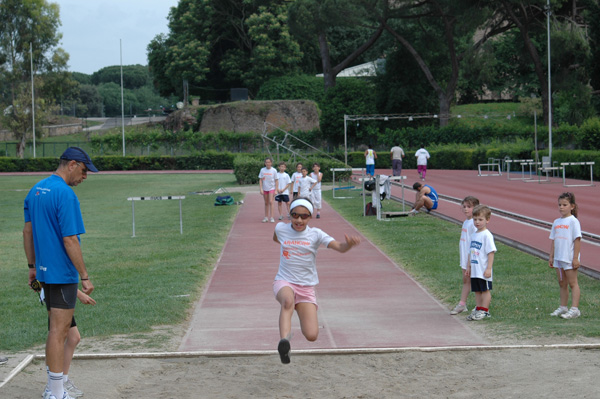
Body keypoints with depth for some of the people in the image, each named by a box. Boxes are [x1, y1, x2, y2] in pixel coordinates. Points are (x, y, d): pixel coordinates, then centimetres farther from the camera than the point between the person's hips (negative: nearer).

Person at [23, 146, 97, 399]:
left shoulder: (36, 190, 9)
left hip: (44, 272, 9)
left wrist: (33, 267, 21)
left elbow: (27, 232, 15)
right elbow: (70, 240, -20)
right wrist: (85, 277, -16)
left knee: (58, 330, 16)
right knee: (58, 331, -4)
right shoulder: (65, 194, -18)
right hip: (63, 273, -9)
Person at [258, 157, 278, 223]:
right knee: (266, 203, 9)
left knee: (271, 202, -14)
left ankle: (271, 217, -14)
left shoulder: (273, 170, -4)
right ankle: (266, 217, 16)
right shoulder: (262, 170, 0)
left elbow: (276, 181, 0)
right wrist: (261, 189, -6)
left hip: (271, 188, -3)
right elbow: (260, 180, 3)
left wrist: (276, 190, -5)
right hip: (265, 189, 3)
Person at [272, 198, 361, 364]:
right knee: (288, 301, -40)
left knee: (312, 336, -9)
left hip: (306, 287, 1)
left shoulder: (315, 234, -5)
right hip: (284, 282, -1)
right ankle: (284, 340, -51)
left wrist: (349, 244, -40)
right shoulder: (281, 228, 0)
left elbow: (339, 247, -22)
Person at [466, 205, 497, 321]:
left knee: (485, 290, 1)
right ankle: (478, 309, 20)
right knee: (477, 290, 12)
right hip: (475, 270, 8)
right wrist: (469, 266, 22)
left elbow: (491, 252, -15)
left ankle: (484, 311, 6)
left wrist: (489, 268, -18)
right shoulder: (474, 235, 12)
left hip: (483, 271, -8)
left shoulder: (487, 235, -13)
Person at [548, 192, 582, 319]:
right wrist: (551, 256, 13)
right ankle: (563, 307, 19)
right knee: (562, 283, 12)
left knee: (572, 283, -2)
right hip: (558, 258, 7)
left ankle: (574, 309, -1)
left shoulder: (573, 221, -9)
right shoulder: (556, 222, 10)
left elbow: (577, 240, -12)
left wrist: (575, 258, -15)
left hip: (569, 259, -7)